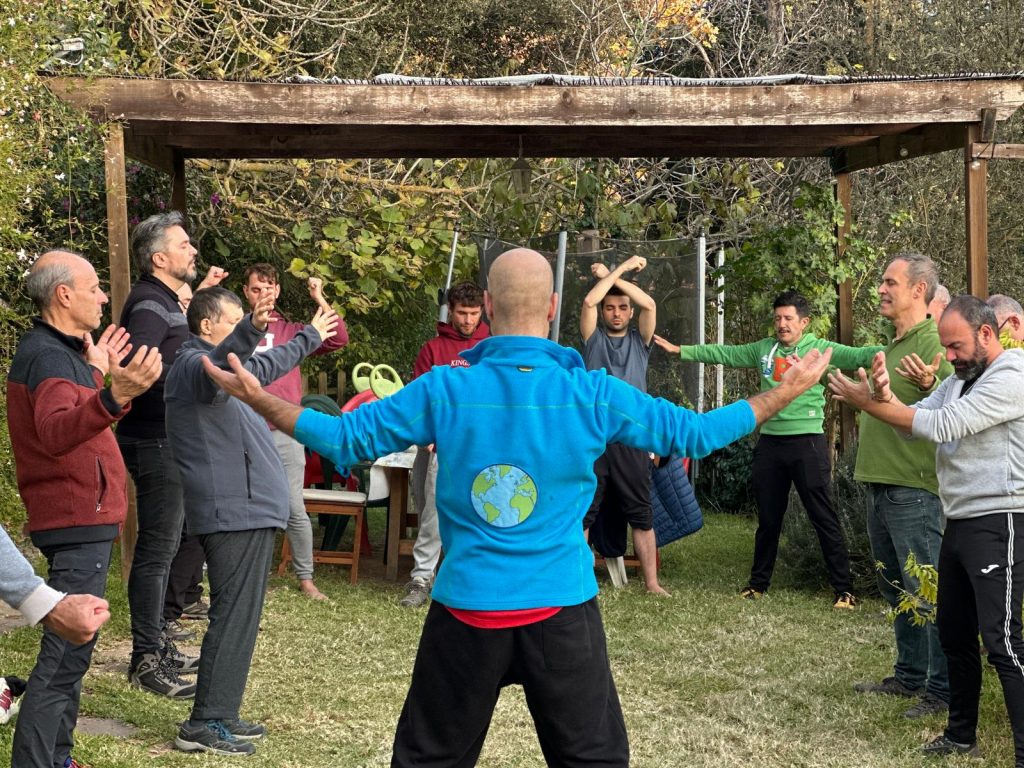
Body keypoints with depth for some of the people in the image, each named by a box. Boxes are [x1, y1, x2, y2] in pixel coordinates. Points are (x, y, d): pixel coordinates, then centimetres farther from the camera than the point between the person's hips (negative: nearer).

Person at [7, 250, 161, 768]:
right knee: (66, 654, -12)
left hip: (76, 518, 11)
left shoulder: (52, 349, 14)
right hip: (78, 522, -11)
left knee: (69, 651, 18)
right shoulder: (49, 356, -18)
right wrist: (115, 395, -55)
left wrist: (94, 372, 26)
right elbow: (54, 434, -39)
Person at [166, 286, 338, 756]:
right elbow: (218, 368, -37)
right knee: (235, 617, -10)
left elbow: (262, 368, 37)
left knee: (238, 615, 14)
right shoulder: (193, 363, -12)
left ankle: (220, 715, 20)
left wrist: (309, 337, 44)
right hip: (236, 512, -11)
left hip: (246, 510, 11)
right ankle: (204, 724, -8)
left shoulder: (211, 365, 21)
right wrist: (250, 331, -52)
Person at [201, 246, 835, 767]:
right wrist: (782, 396, 15)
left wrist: (260, 400, 12)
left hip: (466, 611, 1)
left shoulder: (444, 389, -7)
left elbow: (345, 438, -1)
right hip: (562, 612, -1)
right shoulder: (592, 394, -7)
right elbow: (690, 433, 2)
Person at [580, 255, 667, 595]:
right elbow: (589, 301, -7)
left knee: (641, 514, 4)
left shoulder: (640, 340, 12)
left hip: (631, 439, 1)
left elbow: (650, 305, -4)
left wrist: (613, 275, -1)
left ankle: (652, 582, 8)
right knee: (582, 513, 1)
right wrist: (621, 268, -1)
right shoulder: (594, 338, 9)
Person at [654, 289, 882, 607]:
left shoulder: (820, 349, -5)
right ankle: (758, 582, 29)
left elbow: (856, 355, -18)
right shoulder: (763, 349, 9)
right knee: (768, 518, 16)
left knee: (824, 518, -1)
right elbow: (723, 353, 16)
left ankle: (843, 589, 5)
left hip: (808, 442, -5)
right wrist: (680, 350, 18)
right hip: (770, 442, 5)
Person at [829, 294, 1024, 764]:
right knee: (954, 632, 14)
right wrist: (886, 397, -14)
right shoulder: (959, 381, 16)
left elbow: (940, 426, -21)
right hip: (960, 523, 10)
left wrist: (866, 403, -16)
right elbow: (916, 421, 8)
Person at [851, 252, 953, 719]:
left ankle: (943, 689, 2)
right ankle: (910, 675, 28)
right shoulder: (892, 346, 16)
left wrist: (930, 385, -37)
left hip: (913, 489, -10)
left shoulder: (932, 344, -13)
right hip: (879, 485, 10)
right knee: (895, 589, 17)